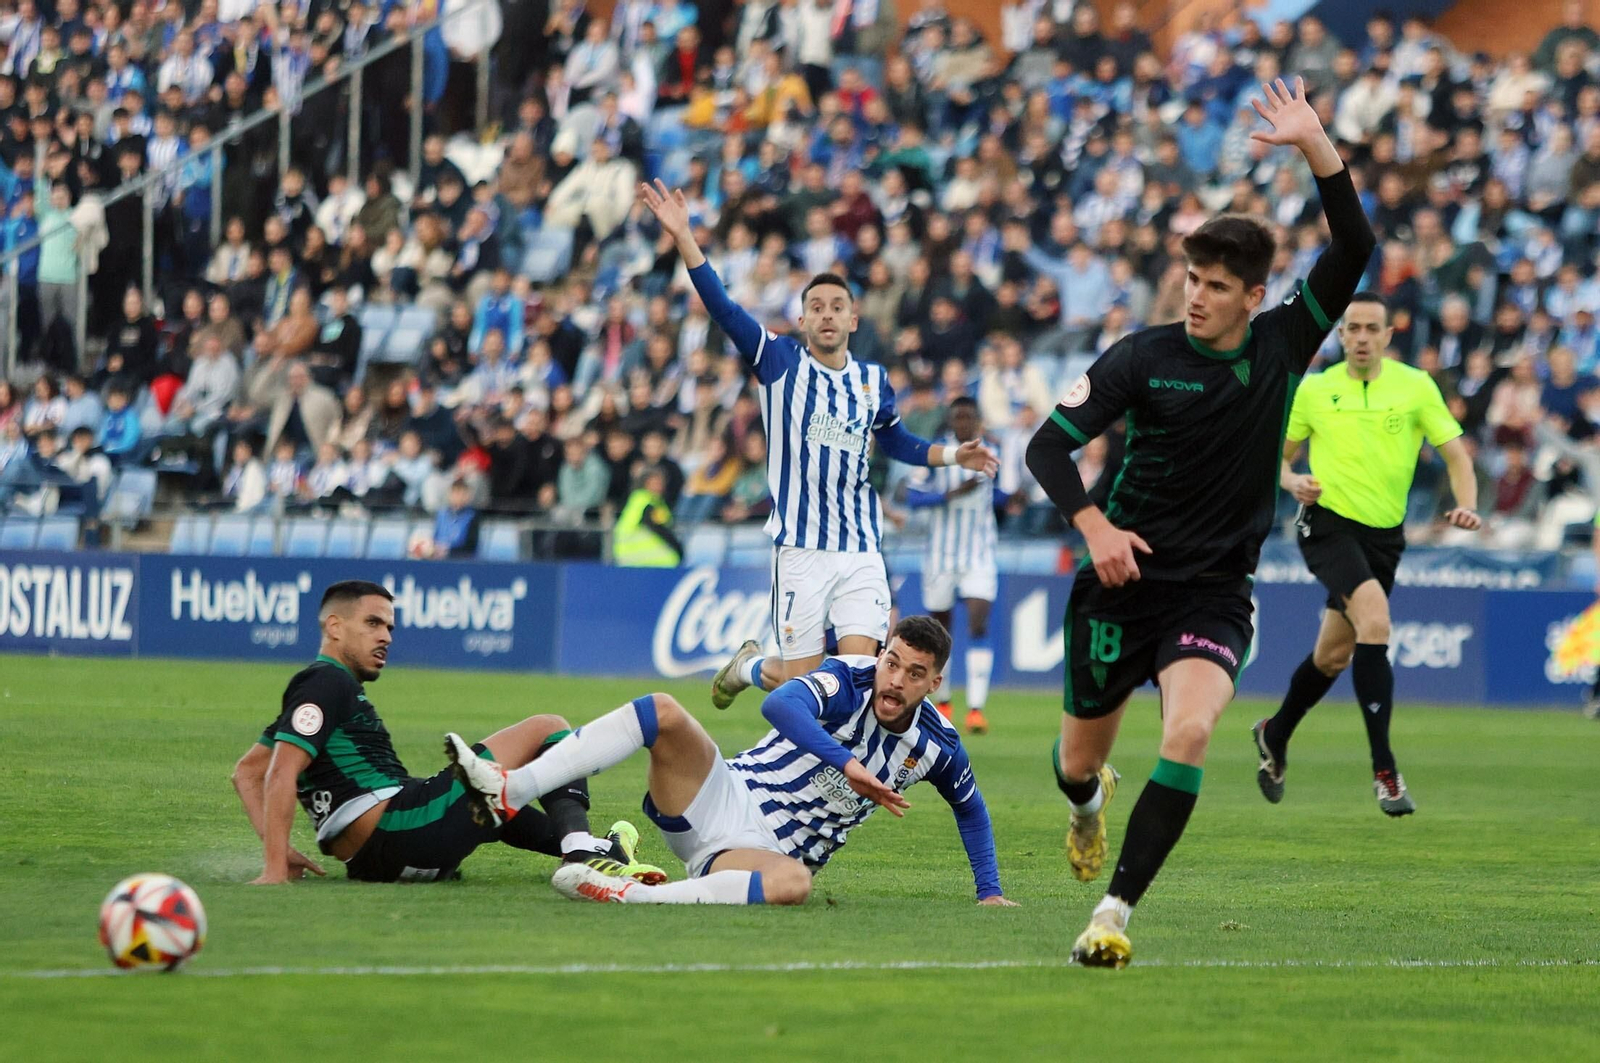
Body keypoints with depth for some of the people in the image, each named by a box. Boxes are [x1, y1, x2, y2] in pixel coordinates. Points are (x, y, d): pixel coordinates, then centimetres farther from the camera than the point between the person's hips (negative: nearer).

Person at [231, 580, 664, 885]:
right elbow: (281, 774, -16)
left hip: (364, 859, 10)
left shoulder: (318, 687, 24)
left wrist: (278, 852, 15)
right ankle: (581, 848, -20)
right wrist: (274, 870, -22)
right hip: (392, 828, -10)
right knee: (547, 730, -1)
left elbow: (247, 771, 27)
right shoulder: (327, 681, -5)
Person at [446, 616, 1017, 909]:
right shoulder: (848, 679, -7)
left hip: (764, 849, 0)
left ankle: (634, 897, -42)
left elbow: (970, 807, 24)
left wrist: (989, 892, 20)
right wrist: (847, 763, -38)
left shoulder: (936, 745, 2)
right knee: (663, 712, -28)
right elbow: (780, 704, -29)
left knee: (793, 882, -41)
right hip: (725, 797, 0)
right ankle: (509, 793, -37)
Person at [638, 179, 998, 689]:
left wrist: (953, 455, 15)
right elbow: (722, 308, -9)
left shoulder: (873, 380, 11)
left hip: (860, 551, 3)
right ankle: (746, 667, 34)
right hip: (800, 548, -3)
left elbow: (896, 441, 29)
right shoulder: (779, 362, 1)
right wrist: (683, 238, -18)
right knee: (799, 680, 0)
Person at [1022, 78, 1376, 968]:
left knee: (1190, 734, -26)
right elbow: (1050, 444, -6)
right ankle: (1091, 800, 51)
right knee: (1080, 758, 11)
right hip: (1126, 577, 0)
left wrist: (1317, 146, -19)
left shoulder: (1282, 345, -1)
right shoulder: (1145, 357, -6)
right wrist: (1094, 525, -22)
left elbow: (1354, 250, -10)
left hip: (1217, 592, 0)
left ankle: (1116, 912, -23)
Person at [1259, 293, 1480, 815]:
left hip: (1385, 533, 3)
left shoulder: (1415, 386, -1)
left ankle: (1275, 736, 44)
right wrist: (1292, 481, -12)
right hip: (1327, 522, -3)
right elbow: (1278, 455, 11)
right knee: (1375, 620, -27)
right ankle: (1383, 768, -26)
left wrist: (1467, 506, -20)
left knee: (1334, 655, 15)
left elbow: (1456, 454, -1)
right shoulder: (1313, 390, 1)